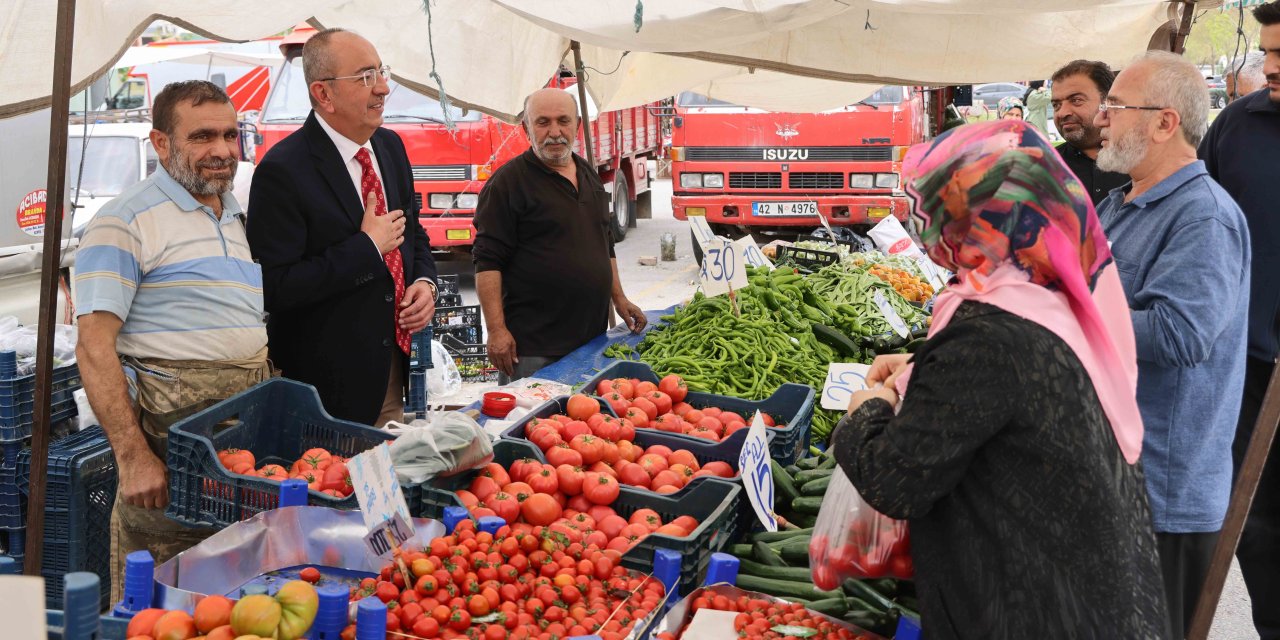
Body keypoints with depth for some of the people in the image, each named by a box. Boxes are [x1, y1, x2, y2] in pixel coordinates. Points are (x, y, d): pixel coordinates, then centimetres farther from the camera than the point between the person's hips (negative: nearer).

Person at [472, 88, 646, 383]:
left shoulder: (589, 176, 15)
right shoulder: (508, 182, -8)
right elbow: (487, 261, -13)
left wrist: (619, 298, 20)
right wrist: (496, 330, -20)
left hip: (592, 338, 7)